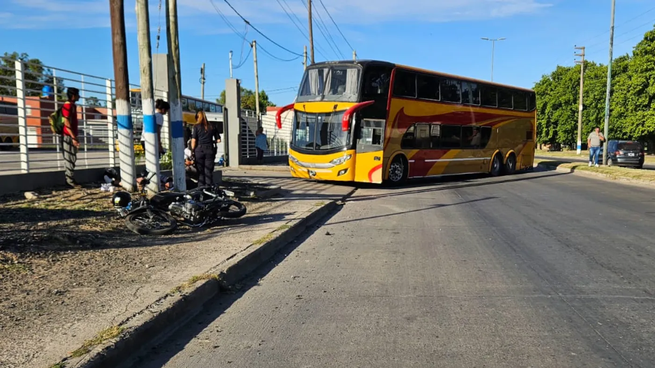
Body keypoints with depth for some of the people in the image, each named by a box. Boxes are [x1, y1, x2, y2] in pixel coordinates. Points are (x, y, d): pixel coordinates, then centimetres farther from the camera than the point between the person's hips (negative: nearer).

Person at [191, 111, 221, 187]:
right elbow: (218, 140, 8)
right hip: (210, 150, 2)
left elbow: (193, 140, -6)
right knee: (209, 171, 6)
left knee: (200, 172, 5)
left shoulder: (196, 127, 0)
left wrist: (192, 151, 0)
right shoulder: (212, 127, 9)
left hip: (199, 150, -2)